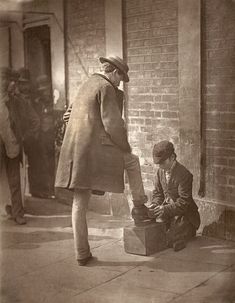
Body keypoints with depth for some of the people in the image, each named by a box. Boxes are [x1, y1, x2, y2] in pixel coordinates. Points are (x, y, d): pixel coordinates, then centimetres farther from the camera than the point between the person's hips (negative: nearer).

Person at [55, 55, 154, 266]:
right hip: (95, 151, -8)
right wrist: (125, 146, 3)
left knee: (79, 204, 10)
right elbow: (112, 123, -14)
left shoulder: (87, 84, 21)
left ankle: (82, 254, 16)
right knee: (132, 161, 20)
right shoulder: (106, 88, -6)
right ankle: (139, 208, 23)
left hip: (74, 152, 8)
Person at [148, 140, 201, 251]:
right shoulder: (160, 171, 2)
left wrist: (166, 209, -31)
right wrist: (155, 204, -11)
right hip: (167, 212, 7)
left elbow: (184, 201, -22)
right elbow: (157, 192, 10)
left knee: (171, 240, -19)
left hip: (184, 214, -7)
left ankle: (189, 231, 12)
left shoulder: (184, 174, -20)